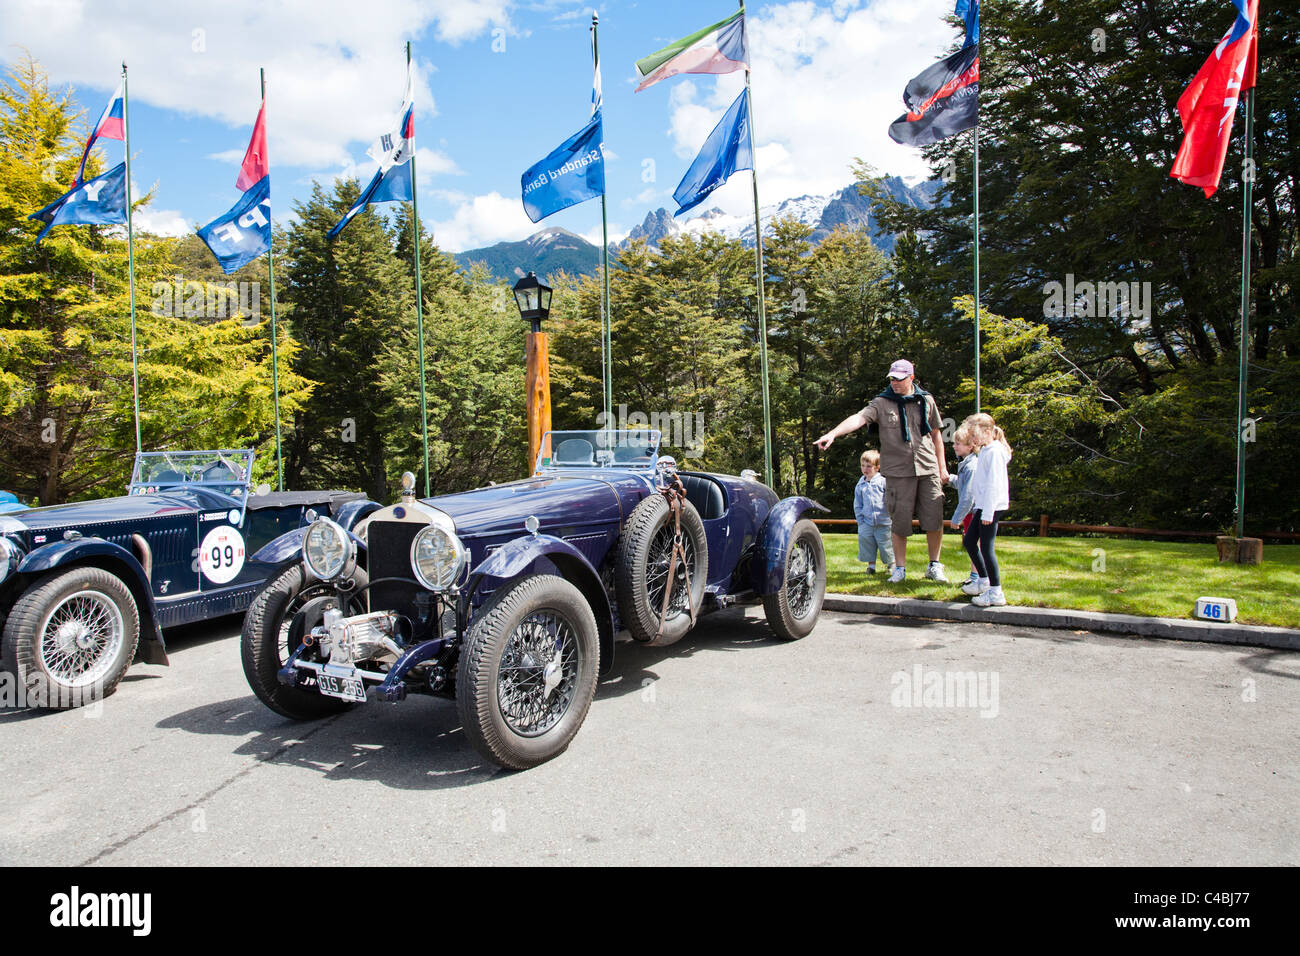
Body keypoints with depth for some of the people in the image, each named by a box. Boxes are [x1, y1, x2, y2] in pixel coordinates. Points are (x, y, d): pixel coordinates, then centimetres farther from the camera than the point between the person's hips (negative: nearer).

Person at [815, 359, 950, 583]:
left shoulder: (926, 401, 9)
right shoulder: (882, 403, 0)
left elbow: (936, 434, 16)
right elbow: (859, 418, -15)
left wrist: (942, 466, 13)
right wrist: (833, 433, -31)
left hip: (928, 469, 2)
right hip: (898, 472, -2)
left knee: (934, 520, 3)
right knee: (899, 522, 2)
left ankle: (934, 566, 19)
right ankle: (900, 568, 15)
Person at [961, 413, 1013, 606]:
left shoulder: (994, 452, -16)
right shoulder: (985, 451, 15)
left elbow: (993, 483, -21)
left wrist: (988, 512, -22)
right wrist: (976, 505, 24)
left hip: (992, 507, -10)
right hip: (982, 506, 10)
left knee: (986, 547, -8)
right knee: (968, 541, 15)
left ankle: (996, 593, -2)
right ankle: (984, 581, 27)